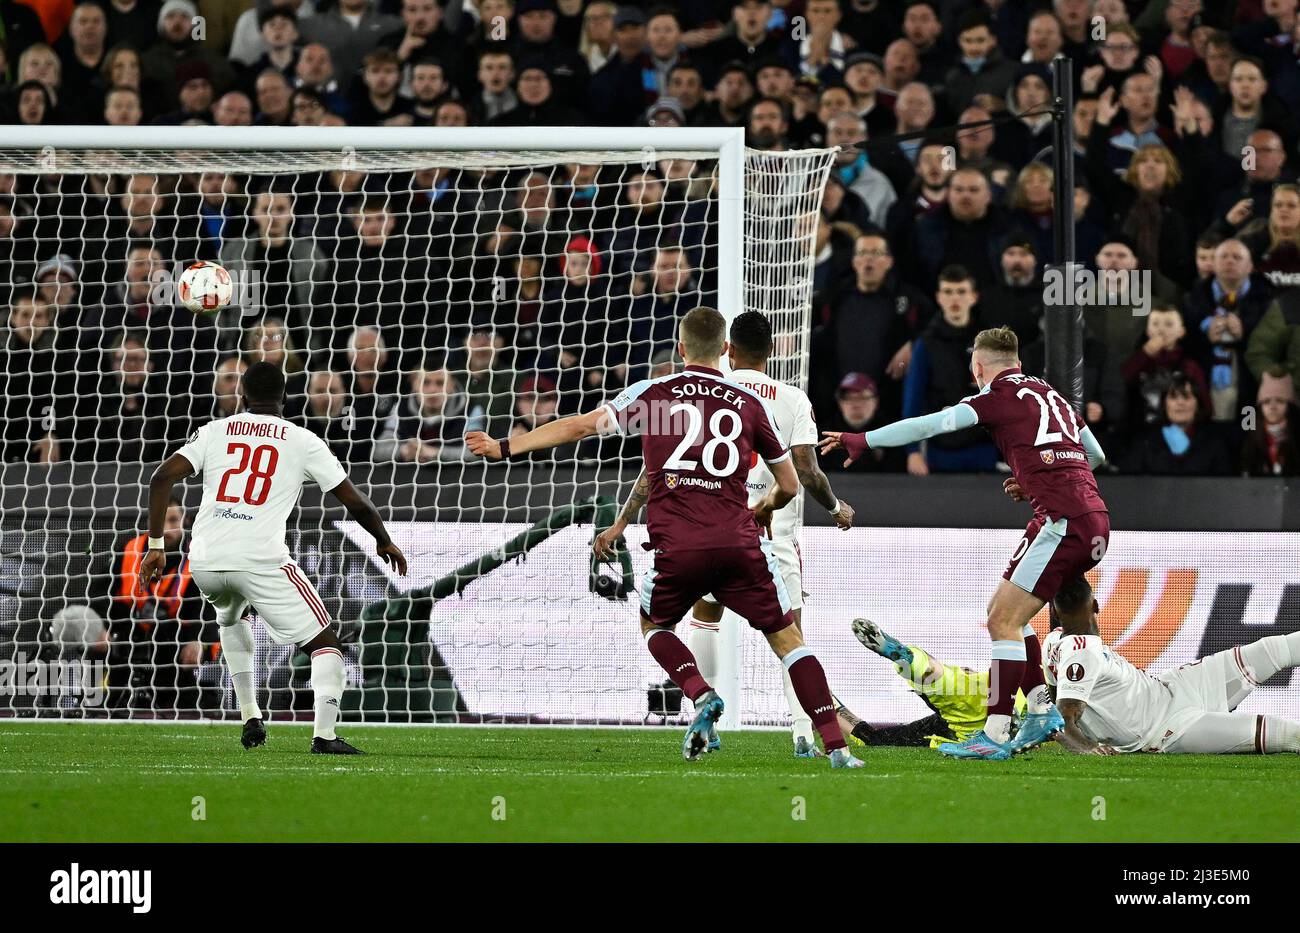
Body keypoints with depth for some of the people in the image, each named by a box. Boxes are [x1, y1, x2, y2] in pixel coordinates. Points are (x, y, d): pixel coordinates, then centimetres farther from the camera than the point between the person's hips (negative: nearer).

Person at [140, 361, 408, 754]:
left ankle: (250, 718, 28)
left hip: (206, 561, 4)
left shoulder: (214, 431, 14)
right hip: (261, 560, -4)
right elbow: (354, 500, 10)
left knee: (231, 618, 37)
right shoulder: (302, 441, 8)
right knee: (325, 646, 6)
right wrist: (385, 542, 27)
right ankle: (324, 734, -15)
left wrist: (156, 545, 7)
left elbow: (163, 477, 3)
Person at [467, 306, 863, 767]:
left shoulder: (651, 393, 7)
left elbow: (580, 425, 2)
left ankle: (700, 694, 0)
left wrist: (503, 448, 9)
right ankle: (836, 745, 0)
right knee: (787, 638, 11)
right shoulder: (751, 403, 11)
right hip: (739, 544, 1)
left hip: (676, 545, -1)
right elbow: (789, 485, 18)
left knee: (653, 624, 27)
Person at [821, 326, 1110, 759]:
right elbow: (1095, 454, 32)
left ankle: (995, 735, -15)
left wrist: (861, 441, 1)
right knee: (1004, 612, 18)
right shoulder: (1049, 394, 23)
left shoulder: (1000, 395, 0)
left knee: (1004, 619, -8)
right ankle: (1040, 711, 12)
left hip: (1063, 519, -8)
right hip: (1095, 522, 8)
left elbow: (929, 425, -5)